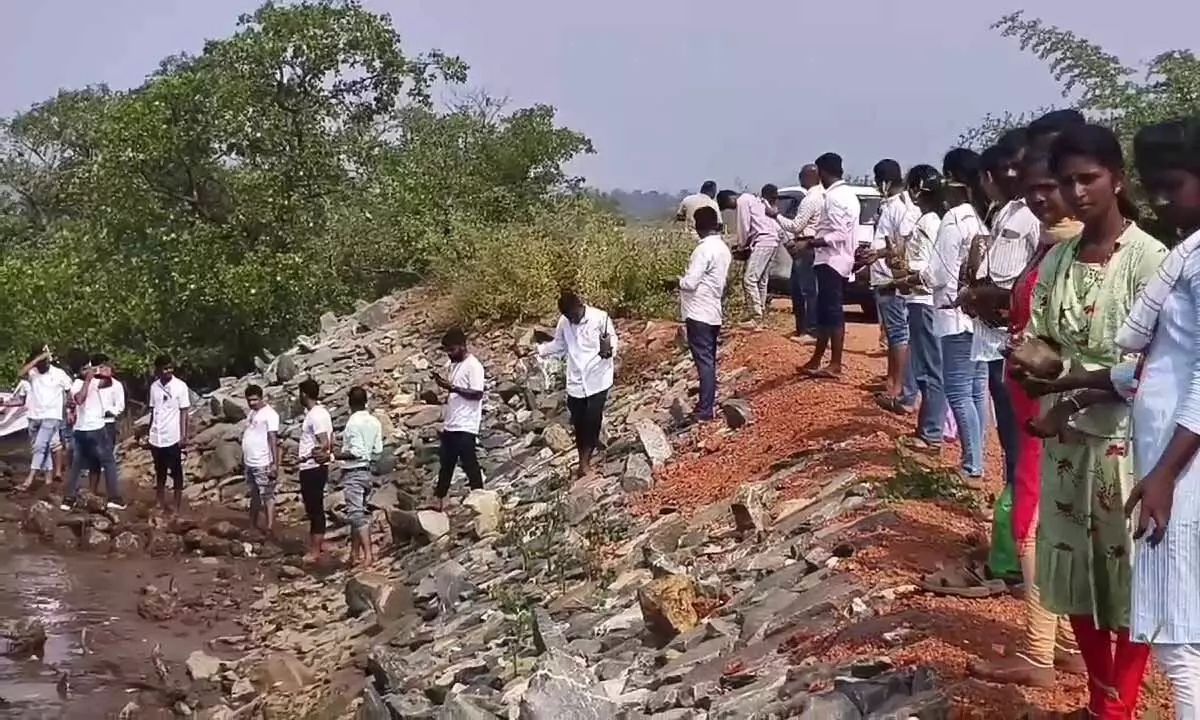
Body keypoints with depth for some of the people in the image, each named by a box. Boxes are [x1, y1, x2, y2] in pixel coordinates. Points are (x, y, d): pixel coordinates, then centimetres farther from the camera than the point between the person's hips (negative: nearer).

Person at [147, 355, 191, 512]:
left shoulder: (180, 386, -9)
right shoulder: (154, 386, 4)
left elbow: (183, 412, -8)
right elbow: (153, 410, 11)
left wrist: (183, 436, -12)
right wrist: (149, 432, 11)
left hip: (173, 437, -5)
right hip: (156, 437, 5)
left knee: (176, 471, 4)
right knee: (160, 470, 13)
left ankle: (177, 503, 12)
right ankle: (160, 502, 23)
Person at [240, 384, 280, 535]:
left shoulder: (269, 414, -15)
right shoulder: (252, 413, 13)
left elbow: (274, 439, -19)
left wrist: (275, 464, -24)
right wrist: (244, 457, 20)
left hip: (263, 464, -9)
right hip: (249, 463, 9)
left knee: (267, 496, -6)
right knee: (254, 495, 19)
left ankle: (269, 528, -6)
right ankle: (253, 525, 30)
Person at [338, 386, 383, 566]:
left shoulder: (354, 422, -16)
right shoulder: (374, 422, 5)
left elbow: (356, 451, -22)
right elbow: (378, 451, 6)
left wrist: (333, 456, -20)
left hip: (353, 472, -8)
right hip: (366, 471, 8)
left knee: (356, 513, -9)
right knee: (360, 512, 14)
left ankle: (368, 553, -16)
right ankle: (355, 552, 20)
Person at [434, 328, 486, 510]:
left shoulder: (473, 366, -12)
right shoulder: (454, 365, 15)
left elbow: (477, 393, -19)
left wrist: (452, 387, -23)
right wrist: (444, 386, 6)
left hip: (465, 426, -9)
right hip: (450, 424, 9)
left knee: (469, 463, -4)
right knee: (446, 463, 14)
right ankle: (438, 500, 20)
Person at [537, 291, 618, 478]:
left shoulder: (600, 318, -14)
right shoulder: (564, 322, -1)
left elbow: (613, 342, -12)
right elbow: (558, 345, 14)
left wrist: (608, 350, -34)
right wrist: (536, 350, 3)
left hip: (598, 380, -4)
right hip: (575, 382, 4)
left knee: (592, 422, -7)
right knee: (579, 424, 8)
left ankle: (584, 463, 5)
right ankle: (584, 462, 23)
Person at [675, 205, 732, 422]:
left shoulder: (704, 249, -18)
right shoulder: (723, 248, 10)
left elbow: (690, 283, -21)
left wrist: (678, 281, 0)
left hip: (699, 313, -9)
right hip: (712, 312, 9)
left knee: (703, 361, -7)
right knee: (709, 360, 15)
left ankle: (705, 410, -6)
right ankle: (707, 403, 23)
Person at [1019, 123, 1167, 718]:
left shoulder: (1147, 258, -12)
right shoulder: (1056, 260, 5)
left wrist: (1076, 392, -20)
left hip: (1127, 438, -6)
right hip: (1066, 437, 6)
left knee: (1130, 573, 5)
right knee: (1074, 567, 14)